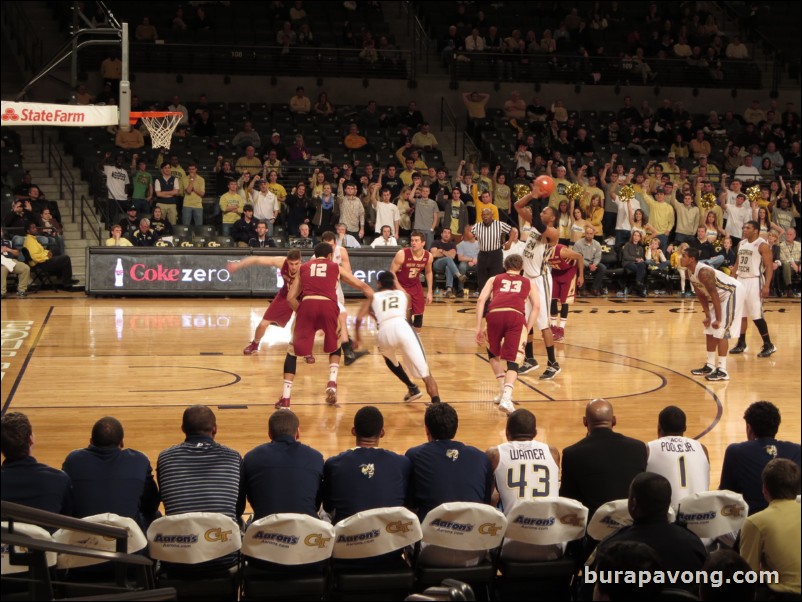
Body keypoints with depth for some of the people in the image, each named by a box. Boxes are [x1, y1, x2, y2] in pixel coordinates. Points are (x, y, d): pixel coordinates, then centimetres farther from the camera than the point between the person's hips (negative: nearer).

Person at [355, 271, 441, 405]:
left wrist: (358, 336, 32)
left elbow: (359, 318, 17)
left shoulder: (373, 297, 29)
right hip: (402, 326, -1)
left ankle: (412, 388, 33)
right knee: (424, 370, -4)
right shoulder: (403, 293, 33)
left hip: (384, 331, 1)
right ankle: (436, 403, -25)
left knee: (389, 358, 36)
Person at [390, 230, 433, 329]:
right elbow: (392, 272, -17)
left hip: (415, 285, 5)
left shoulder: (428, 256, -12)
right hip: (400, 285, -5)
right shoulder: (402, 254, -26)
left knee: (419, 312, 9)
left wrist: (429, 292, 5)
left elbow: (428, 273, 7)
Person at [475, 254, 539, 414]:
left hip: (494, 314, 1)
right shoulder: (528, 283, 31)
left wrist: (478, 327, 13)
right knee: (513, 359, -1)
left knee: (493, 353, 27)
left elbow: (481, 300, 15)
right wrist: (527, 329, 15)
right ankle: (506, 397, -22)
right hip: (516, 316, -1)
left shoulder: (494, 279, 31)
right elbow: (536, 306, 15)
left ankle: (504, 389, 21)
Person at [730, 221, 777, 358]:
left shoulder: (762, 245, -11)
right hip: (741, 281, 7)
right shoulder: (741, 244, 12)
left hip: (754, 281, -7)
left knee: (757, 316, -8)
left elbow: (769, 266, -13)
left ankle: (769, 345, 0)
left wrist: (766, 286, -21)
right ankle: (741, 344, 20)